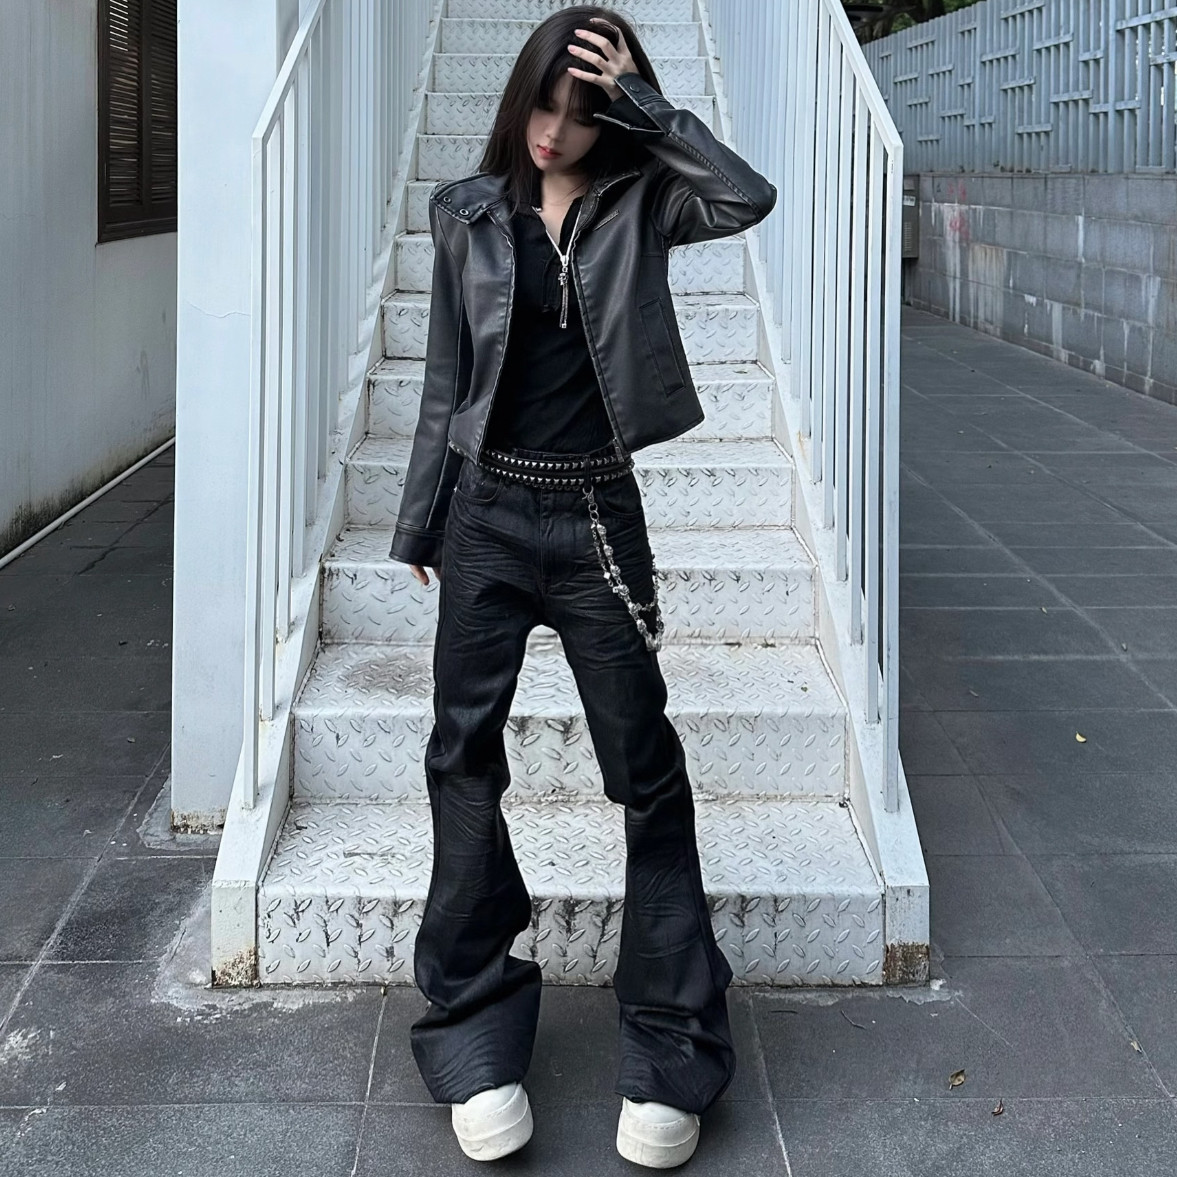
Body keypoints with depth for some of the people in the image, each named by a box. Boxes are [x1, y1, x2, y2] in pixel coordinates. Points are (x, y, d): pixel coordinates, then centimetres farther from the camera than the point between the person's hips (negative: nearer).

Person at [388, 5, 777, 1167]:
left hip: (597, 517, -1)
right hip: (488, 510, 2)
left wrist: (642, 102, -14)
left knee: (646, 769, 1)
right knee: (464, 757, 2)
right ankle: (477, 1039, 13)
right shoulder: (467, 212, 5)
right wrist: (419, 524, 10)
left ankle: (671, 1052, 10)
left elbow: (748, 197, -20)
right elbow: (446, 381, 9)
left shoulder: (638, 201, 1)